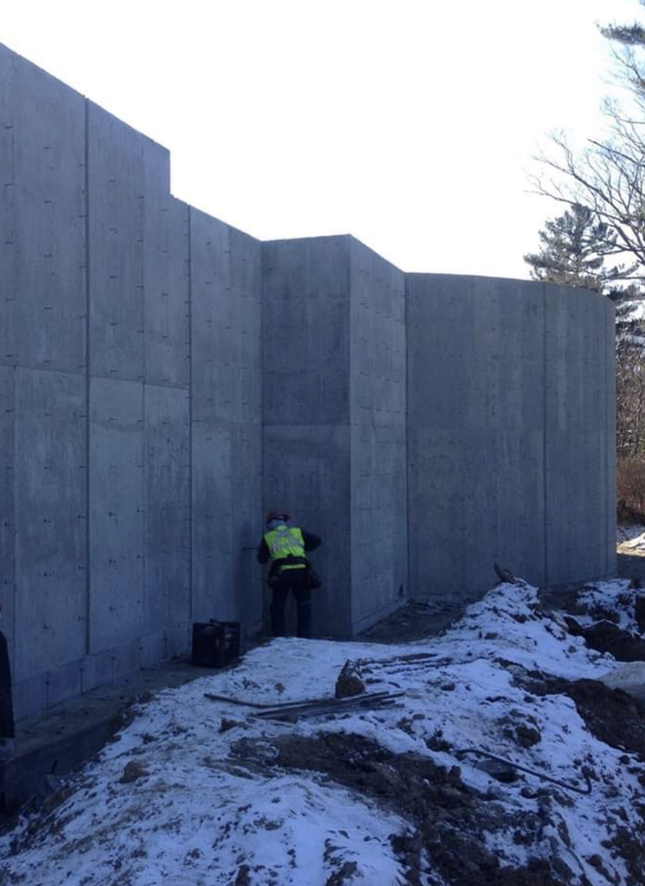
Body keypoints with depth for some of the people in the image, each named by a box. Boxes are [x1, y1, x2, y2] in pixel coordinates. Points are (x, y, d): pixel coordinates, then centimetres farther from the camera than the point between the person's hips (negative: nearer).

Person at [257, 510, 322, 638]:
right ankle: (305, 637, 13)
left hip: (282, 573, -1)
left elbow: (262, 560, 23)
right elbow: (317, 541, 24)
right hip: (301, 570, 1)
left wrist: (260, 549, 44)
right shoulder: (297, 532, 18)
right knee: (304, 607, 16)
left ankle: (279, 638, 10)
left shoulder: (268, 537, 16)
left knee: (278, 607, 14)